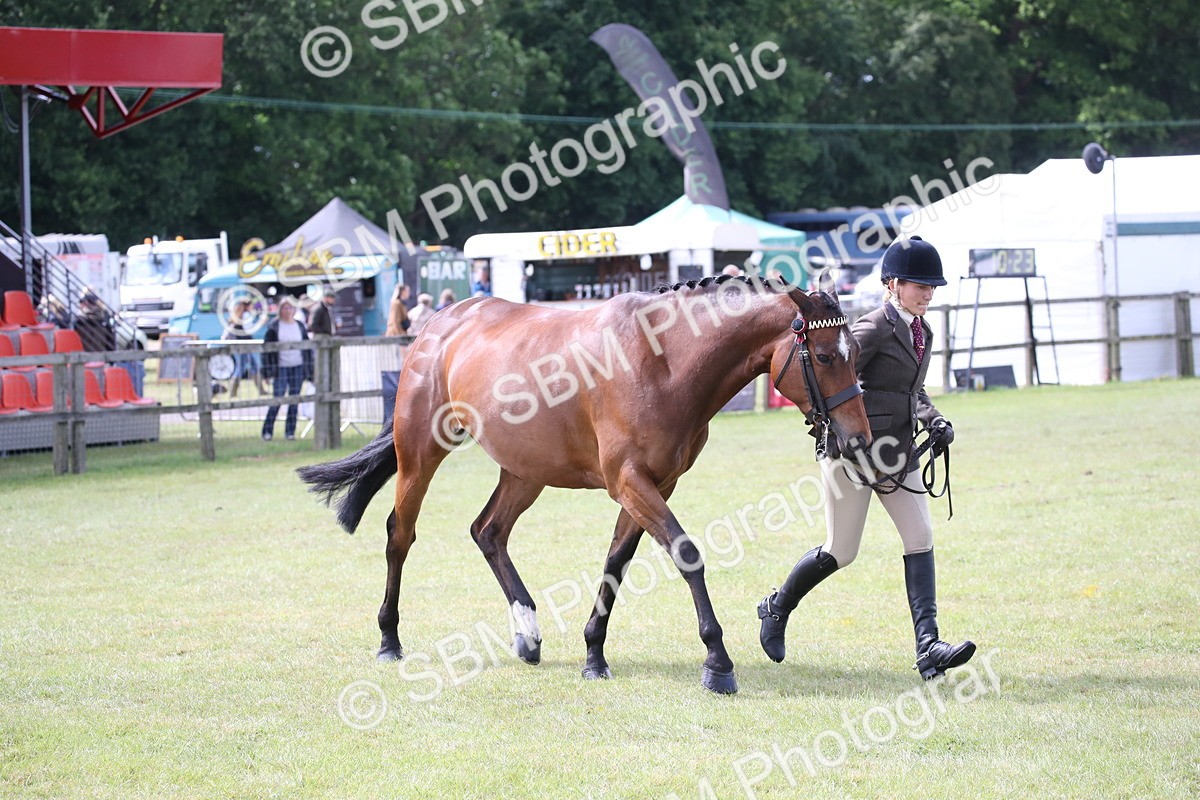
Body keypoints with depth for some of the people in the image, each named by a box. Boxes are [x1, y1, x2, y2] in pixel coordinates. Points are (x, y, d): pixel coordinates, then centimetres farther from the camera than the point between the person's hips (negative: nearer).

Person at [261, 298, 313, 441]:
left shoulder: (300, 326, 8)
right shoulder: (274, 327, 0)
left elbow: (307, 347, 12)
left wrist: (309, 370, 7)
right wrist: (269, 371, -6)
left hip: (298, 368, 3)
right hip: (281, 368, -3)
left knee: (294, 401, 4)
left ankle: (290, 432, 10)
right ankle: (267, 431, 0)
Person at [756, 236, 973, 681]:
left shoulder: (922, 332, 12)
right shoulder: (875, 328, -14)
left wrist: (935, 420, 6)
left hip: (899, 453, 8)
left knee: (921, 539, -7)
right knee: (841, 552, 2)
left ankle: (928, 648, -14)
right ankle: (777, 608, 29)